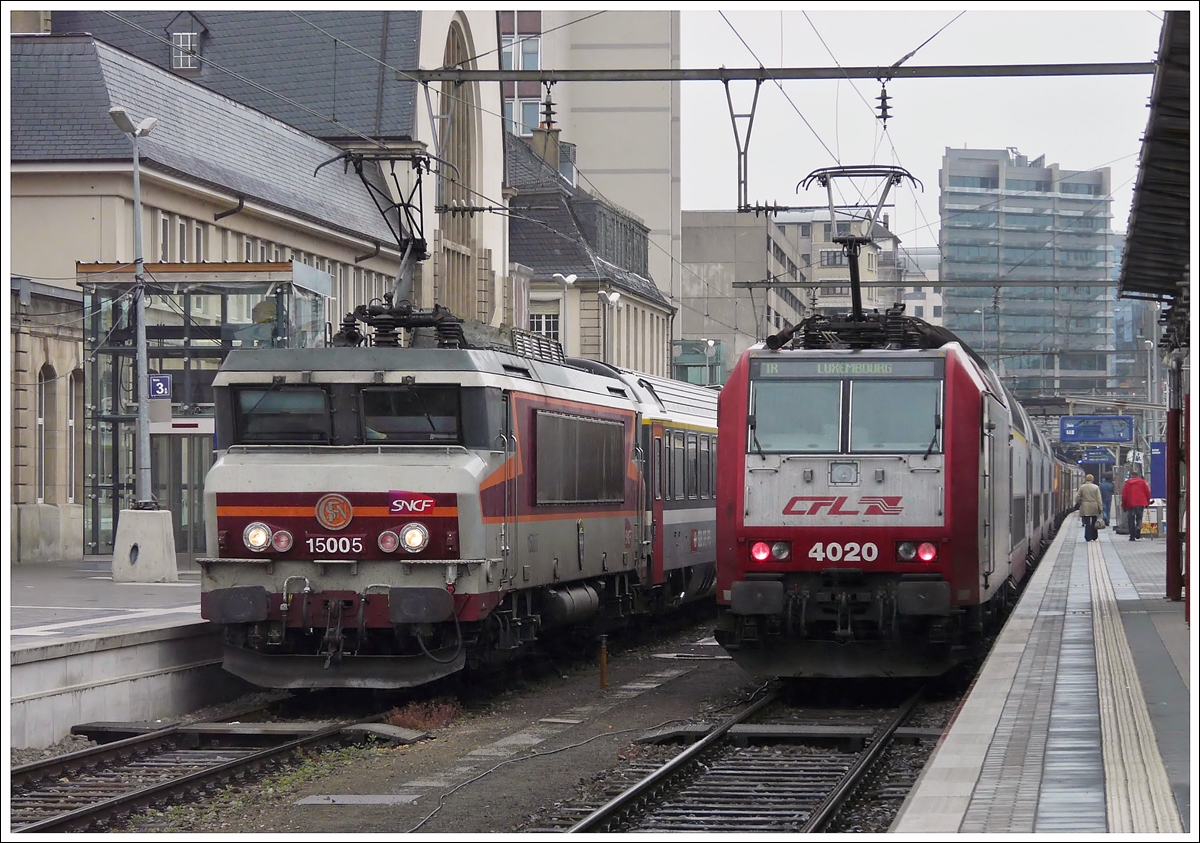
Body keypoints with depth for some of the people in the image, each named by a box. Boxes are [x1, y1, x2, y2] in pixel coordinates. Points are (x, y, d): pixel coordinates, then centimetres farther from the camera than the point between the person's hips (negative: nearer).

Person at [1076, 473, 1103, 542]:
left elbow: (1077, 498, 1)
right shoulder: (1096, 487, -2)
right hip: (1094, 508, 1)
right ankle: (1094, 537, 18)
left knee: (1087, 523, 0)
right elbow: (1099, 499, -3)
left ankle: (1088, 538, -5)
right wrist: (1100, 508, 0)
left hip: (1085, 508, -1)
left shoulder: (1082, 487, -1)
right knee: (1094, 523, 12)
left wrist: (1079, 503, 20)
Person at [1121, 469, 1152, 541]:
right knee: (1139, 517, 13)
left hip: (1130, 504, -1)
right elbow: (1147, 493, 5)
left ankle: (1132, 536, 3)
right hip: (1140, 503, 1)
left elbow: (1124, 495, 1)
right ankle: (1138, 527, -20)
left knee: (1131, 520, 5)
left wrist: (1123, 505, 8)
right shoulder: (1142, 482, 4)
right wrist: (1147, 502, 16)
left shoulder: (1127, 483, 1)